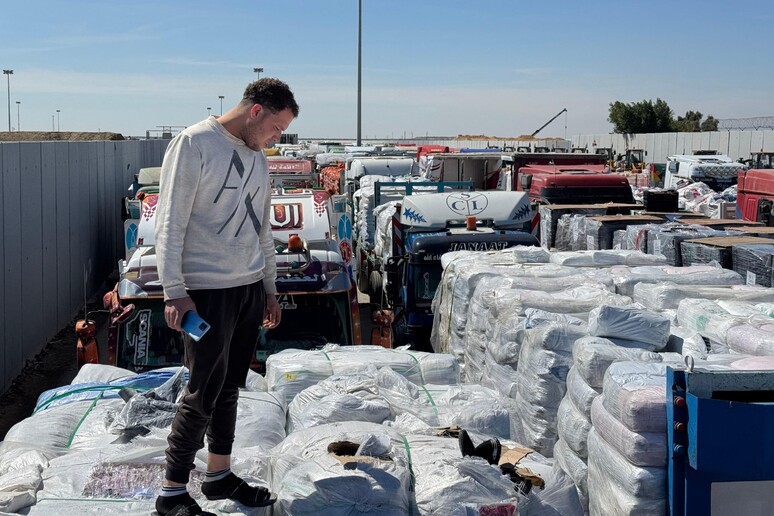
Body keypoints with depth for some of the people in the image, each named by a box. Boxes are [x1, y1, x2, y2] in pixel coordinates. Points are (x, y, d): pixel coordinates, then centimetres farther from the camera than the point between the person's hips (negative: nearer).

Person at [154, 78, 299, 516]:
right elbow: (170, 223, -13)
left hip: (250, 289, 7)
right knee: (204, 393, -5)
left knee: (230, 388, 13)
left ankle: (220, 475, 25)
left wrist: (269, 289, 21)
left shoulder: (257, 157, 15)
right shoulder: (194, 144, -9)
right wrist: (175, 291, -17)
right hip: (208, 291, -7)